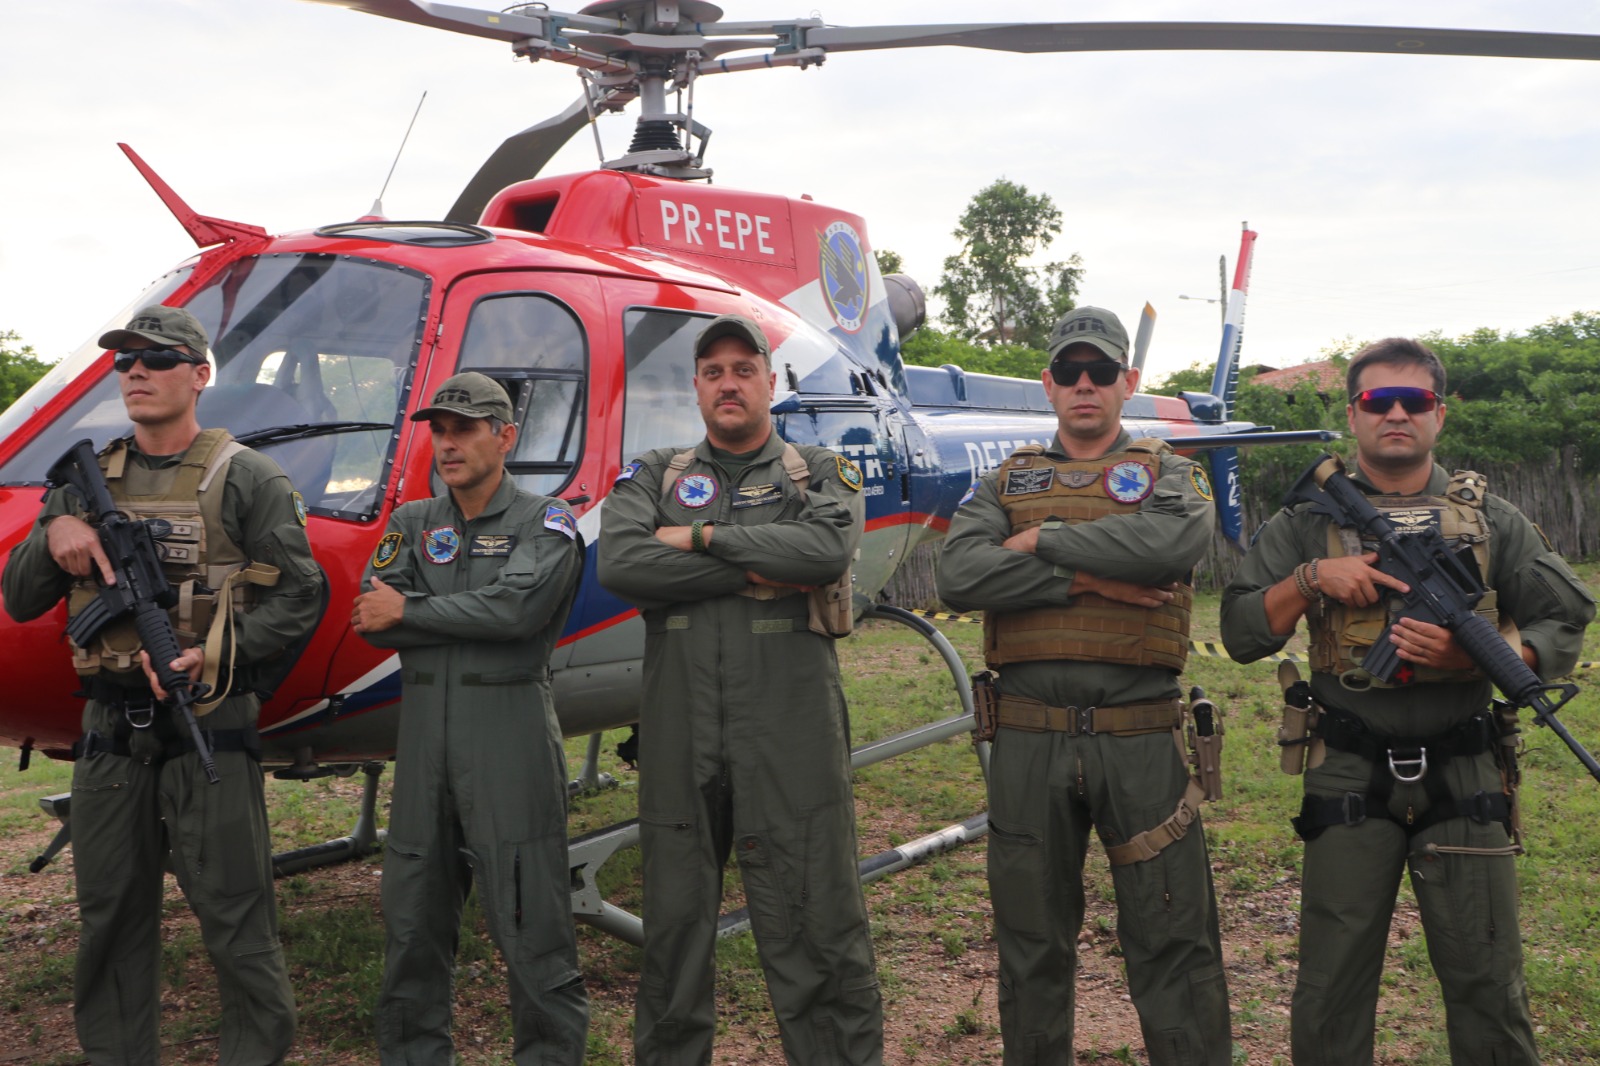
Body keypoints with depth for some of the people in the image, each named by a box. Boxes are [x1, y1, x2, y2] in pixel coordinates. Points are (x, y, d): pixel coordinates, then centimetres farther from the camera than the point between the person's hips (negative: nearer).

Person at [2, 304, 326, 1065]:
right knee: (110, 918, 14)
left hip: (208, 728, -5)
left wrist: (212, 656, -20)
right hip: (109, 729, 5)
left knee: (235, 919, -1)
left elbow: (298, 597, -8)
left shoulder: (245, 479, -2)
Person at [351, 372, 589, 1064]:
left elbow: (518, 606, -19)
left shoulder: (545, 524, 0)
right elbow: (370, 619, -1)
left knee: (530, 925, -1)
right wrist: (476, 619, -10)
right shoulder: (412, 524, 14)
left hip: (511, 739, -5)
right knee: (413, 922, 12)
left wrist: (409, 610, -8)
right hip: (423, 733, 5)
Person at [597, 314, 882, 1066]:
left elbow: (828, 549, -14)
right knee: (674, 919, 11)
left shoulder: (821, 476, 9)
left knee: (813, 918, 1)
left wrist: (702, 537, -8)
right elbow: (618, 562, -8)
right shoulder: (654, 476, 12)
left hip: (791, 730, -2)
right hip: (679, 732, 2)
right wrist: (756, 572, -10)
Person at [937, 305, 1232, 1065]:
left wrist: (1044, 539, -11)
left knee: (1171, 941, 4)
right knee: (1031, 941, 13)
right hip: (1029, 742, 2)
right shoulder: (1005, 483, 12)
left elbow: (1179, 540, -17)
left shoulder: (1169, 475, 9)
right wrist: (1087, 579, -14)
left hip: (1141, 741, -1)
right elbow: (958, 576, -8)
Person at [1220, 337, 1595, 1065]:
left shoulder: (1490, 521, 7)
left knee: (1488, 985, 8)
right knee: (1330, 986, 6)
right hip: (1350, 780, 0)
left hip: (1465, 781, 1)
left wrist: (1469, 656, -15)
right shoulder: (1309, 523, 5)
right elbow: (1241, 634, 2)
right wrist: (1311, 579, -13)